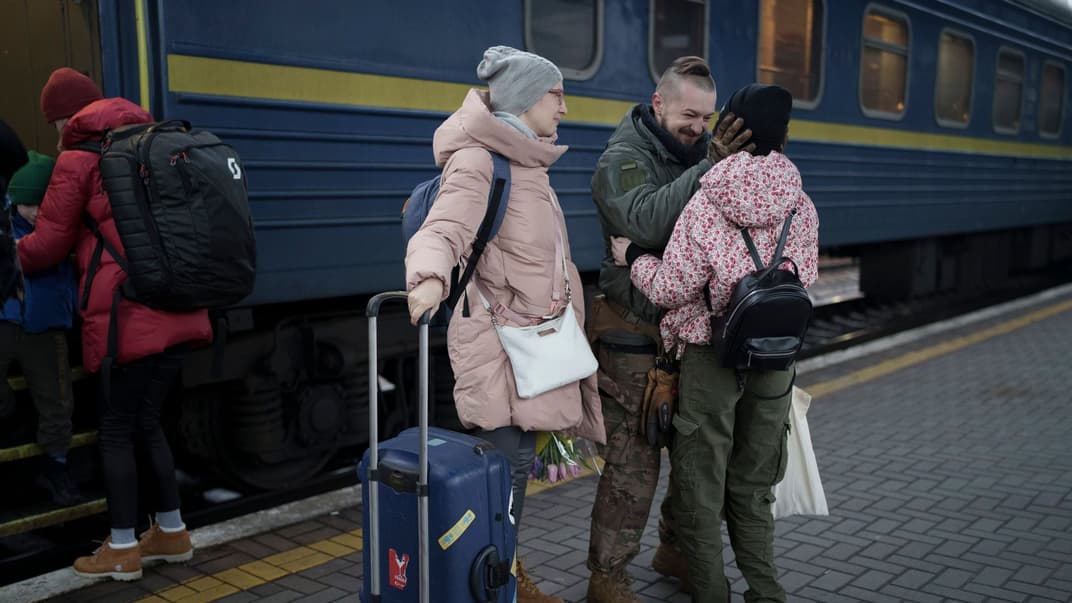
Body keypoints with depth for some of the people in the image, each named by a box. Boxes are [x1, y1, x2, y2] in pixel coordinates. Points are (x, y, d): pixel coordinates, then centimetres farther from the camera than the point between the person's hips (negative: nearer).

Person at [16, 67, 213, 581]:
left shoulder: (77, 160, -2)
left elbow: (49, 243, 3)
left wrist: (14, 257, 23)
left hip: (128, 313, -7)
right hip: (176, 309, 7)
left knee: (116, 429, 5)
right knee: (147, 422, 17)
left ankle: (122, 550, 13)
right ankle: (172, 533, 23)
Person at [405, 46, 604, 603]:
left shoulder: (528, 164, 16)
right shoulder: (478, 161, -13)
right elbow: (443, 232, -28)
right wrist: (430, 279, -48)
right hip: (498, 338, -9)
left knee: (518, 458, 14)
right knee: (508, 461, -6)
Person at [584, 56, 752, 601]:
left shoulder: (700, 151, 10)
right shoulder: (623, 160, -10)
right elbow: (648, 222, -32)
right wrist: (708, 166, -35)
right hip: (637, 337, -7)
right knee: (635, 460, -3)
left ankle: (676, 549, 35)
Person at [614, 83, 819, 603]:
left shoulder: (706, 204, -13)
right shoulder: (801, 206, -1)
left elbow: (672, 288, -13)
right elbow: (806, 280, 6)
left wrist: (632, 258, 4)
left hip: (712, 356, -4)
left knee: (700, 485, 10)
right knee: (753, 487, 19)